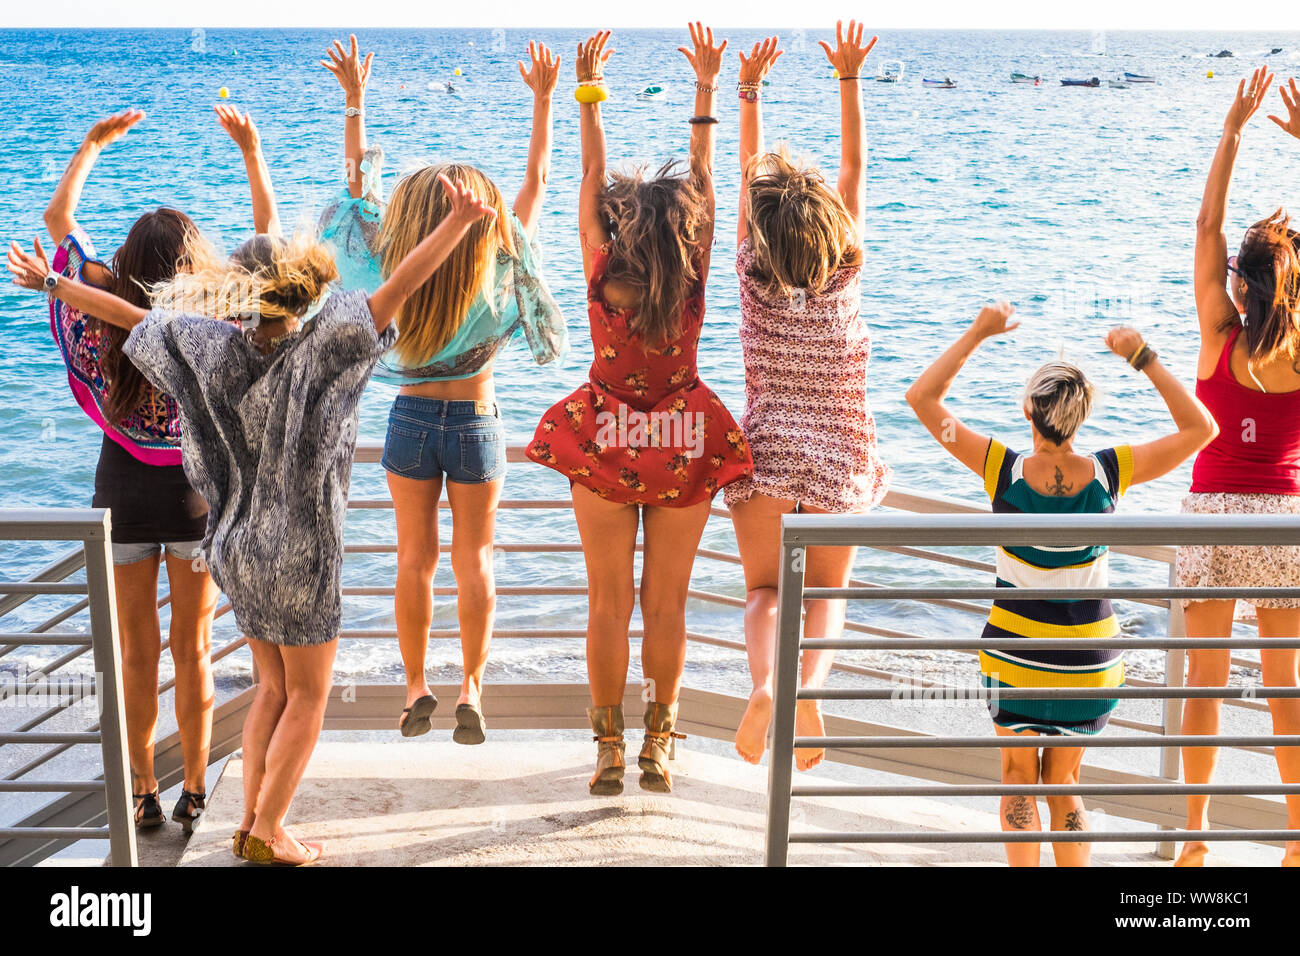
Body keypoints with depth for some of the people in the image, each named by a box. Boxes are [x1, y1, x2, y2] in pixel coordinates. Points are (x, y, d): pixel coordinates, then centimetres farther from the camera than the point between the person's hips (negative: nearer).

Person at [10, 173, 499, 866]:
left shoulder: (215, 347, -4)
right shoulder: (319, 349, -18)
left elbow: (134, 316, 5)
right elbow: (394, 291, -29)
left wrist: (53, 283, 19)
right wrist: (457, 224, -35)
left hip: (238, 549, 6)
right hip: (300, 553, -6)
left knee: (273, 688, 20)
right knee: (307, 697, 10)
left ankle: (250, 821, 23)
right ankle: (268, 834, 13)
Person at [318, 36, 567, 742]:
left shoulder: (396, 270, -12)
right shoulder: (498, 274, -15)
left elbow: (357, 179, -1)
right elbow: (535, 182, -6)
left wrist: (354, 98, 6)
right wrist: (543, 101, -1)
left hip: (410, 419, 1)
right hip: (475, 422, -1)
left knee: (414, 559, 11)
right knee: (473, 560, 9)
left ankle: (416, 685, 17)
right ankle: (472, 686, 10)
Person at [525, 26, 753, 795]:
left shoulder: (603, 278, -14)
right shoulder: (692, 283, -12)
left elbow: (592, 177, -5)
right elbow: (705, 180, -3)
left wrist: (589, 92, 4)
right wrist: (708, 90, 4)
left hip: (605, 450, 0)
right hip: (685, 451, 1)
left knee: (609, 601, 7)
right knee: (666, 602, 9)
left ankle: (610, 748, 15)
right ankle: (659, 745, 20)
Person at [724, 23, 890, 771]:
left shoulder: (753, 272, -6)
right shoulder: (846, 271, -5)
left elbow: (750, 170, 2)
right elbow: (854, 165, 0)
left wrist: (750, 88, 8)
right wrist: (850, 79, 0)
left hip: (766, 451, 0)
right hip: (839, 456, 1)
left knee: (765, 589, 11)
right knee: (825, 593, 14)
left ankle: (763, 681, -19)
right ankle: (810, 683, -15)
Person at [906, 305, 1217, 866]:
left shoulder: (1005, 471, -19)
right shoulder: (1109, 473, -15)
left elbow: (921, 398, -13)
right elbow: (1200, 428, -2)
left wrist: (978, 333, -10)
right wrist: (1144, 357, -4)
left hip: (1015, 653, -2)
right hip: (1088, 660, 2)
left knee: (1019, 780, 13)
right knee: (1064, 784, 18)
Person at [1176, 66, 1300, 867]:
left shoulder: (1221, 336, -7)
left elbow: (1208, 225, -2)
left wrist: (1233, 131, 0)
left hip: (1213, 508, -1)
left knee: (1206, 678, 7)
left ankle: (1196, 833, 14)